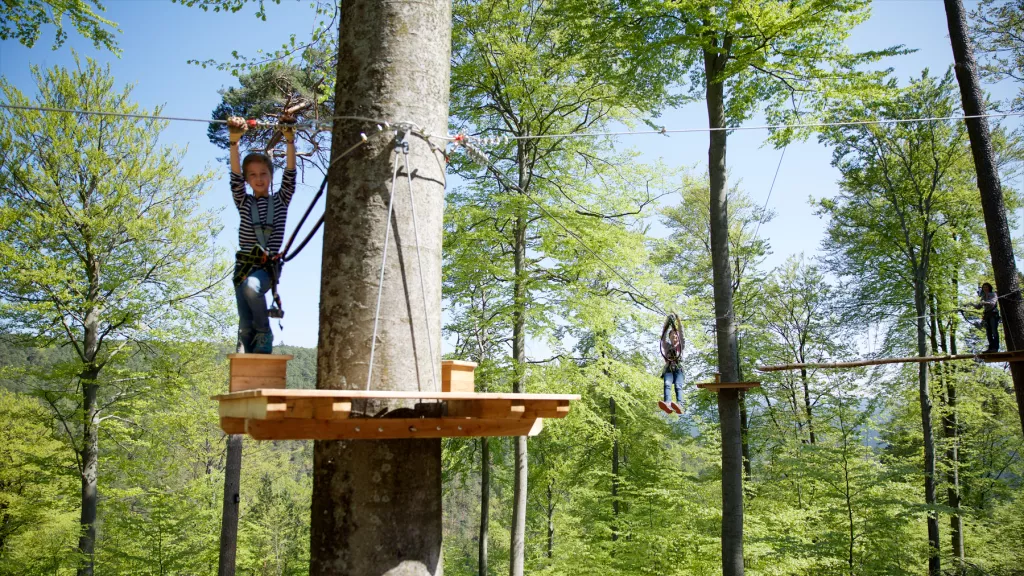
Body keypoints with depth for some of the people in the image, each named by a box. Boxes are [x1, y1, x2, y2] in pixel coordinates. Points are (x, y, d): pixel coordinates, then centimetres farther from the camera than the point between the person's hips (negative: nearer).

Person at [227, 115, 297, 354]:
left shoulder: (281, 201, 7)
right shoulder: (244, 203, 9)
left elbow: (290, 174, -7)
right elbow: (235, 176, -6)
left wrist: (289, 140, -21)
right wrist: (234, 141, -22)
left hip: (269, 267, -2)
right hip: (244, 265, 3)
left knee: (252, 286, -35)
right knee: (245, 327, -3)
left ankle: (265, 334, -16)